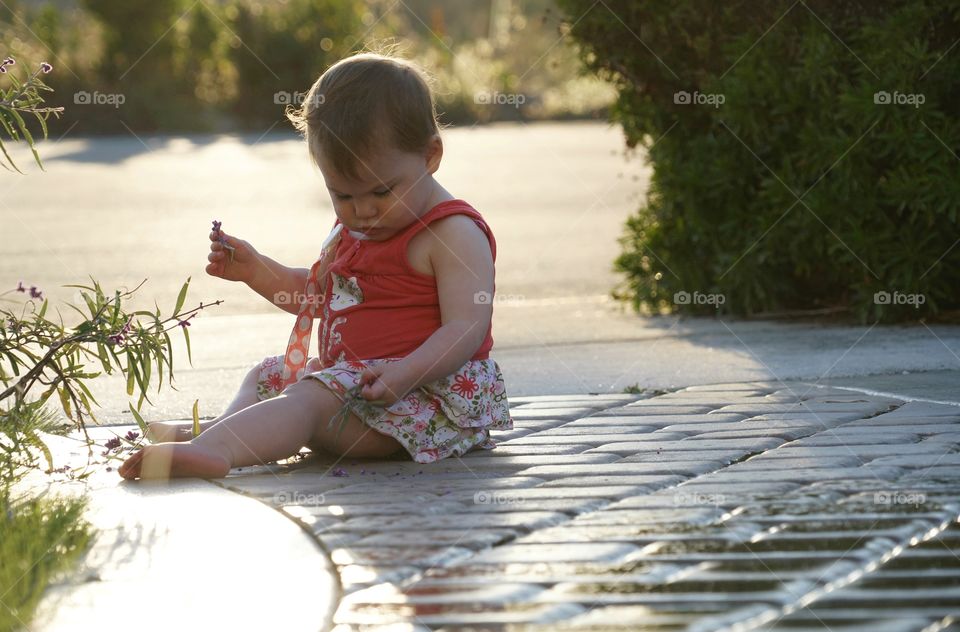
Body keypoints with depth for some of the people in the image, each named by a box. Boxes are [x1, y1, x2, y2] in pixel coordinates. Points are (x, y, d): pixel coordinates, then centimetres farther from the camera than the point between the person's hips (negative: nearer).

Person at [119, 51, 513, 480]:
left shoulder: (455, 234, -13)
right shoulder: (352, 230, 16)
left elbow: (466, 328, -23)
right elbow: (315, 294, 32)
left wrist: (406, 373, -38)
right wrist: (256, 271, 14)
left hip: (429, 391, -11)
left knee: (310, 399, -30)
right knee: (267, 376, 22)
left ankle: (215, 448, -50)